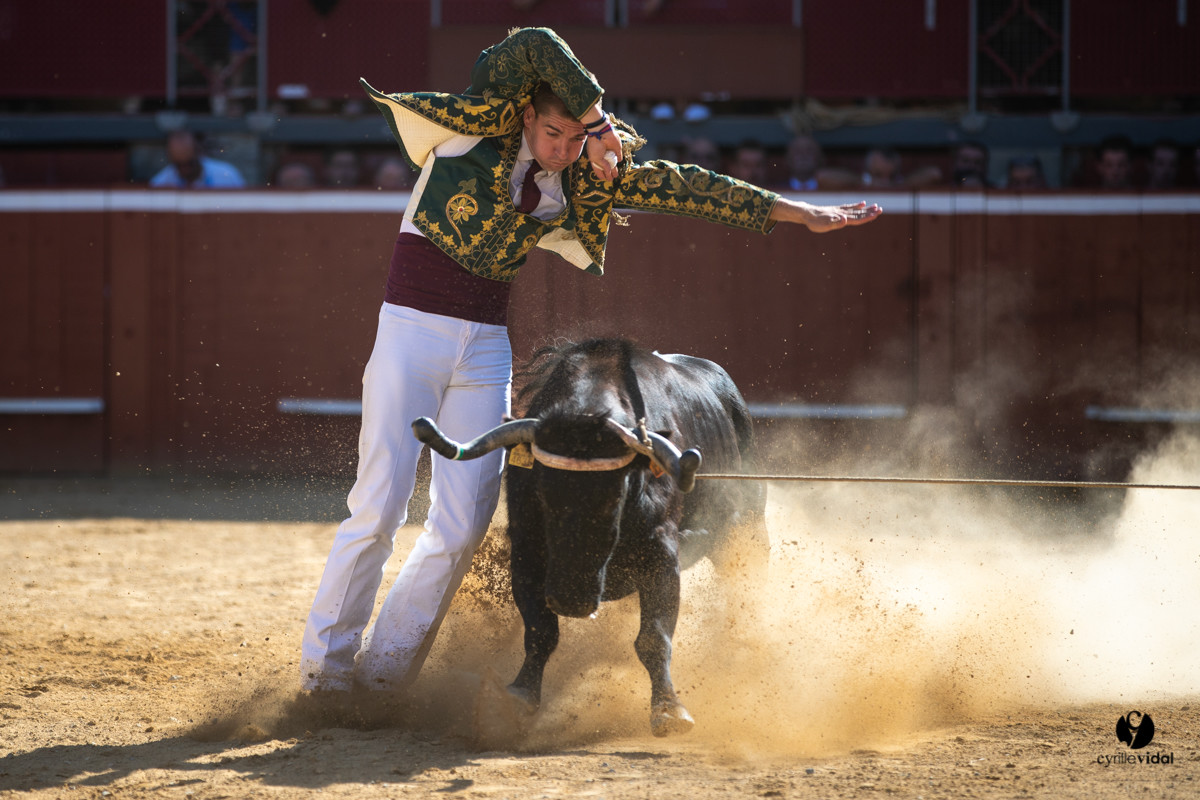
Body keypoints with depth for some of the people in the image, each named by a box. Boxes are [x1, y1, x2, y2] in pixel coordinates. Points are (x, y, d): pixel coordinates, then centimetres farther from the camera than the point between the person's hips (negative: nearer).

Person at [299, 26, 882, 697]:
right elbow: (536, 47, -21)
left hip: (487, 348, 5)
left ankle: (386, 668, 10)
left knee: (463, 523, -2)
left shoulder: (580, 181, 5)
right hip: (411, 332, -5)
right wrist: (597, 114, -14)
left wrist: (803, 215, 7)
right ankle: (327, 664, 3)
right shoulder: (479, 128, -7)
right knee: (380, 506, -10)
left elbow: (678, 186, 7)